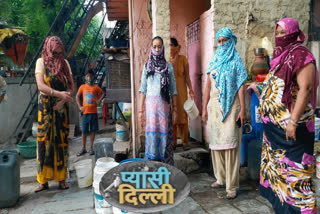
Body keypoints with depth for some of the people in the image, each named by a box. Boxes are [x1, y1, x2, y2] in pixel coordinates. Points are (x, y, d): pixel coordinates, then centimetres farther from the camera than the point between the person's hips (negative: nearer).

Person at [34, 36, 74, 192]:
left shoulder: (65, 63, 9)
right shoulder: (41, 62, 1)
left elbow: (71, 86, 5)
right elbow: (40, 86, -11)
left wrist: (63, 100, -11)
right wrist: (59, 94, -23)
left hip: (61, 107, 2)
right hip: (46, 106, -2)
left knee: (61, 140, 2)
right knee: (44, 140, -2)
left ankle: (61, 178, 10)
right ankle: (43, 180, 6)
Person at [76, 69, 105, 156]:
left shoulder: (96, 87, 1)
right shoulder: (82, 87, 3)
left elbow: (102, 94, 14)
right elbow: (77, 96, 12)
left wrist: (99, 100, -2)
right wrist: (79, 106, 3)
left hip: (94, 112, 0)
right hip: (85, 112, 0)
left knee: (93, 130, 4)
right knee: (84, 131, 3)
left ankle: (91, 148, 15)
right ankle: (83, 148, 14)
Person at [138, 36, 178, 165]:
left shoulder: (168, 66, 9)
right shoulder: (147, 66, 11)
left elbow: (173, 90, 7)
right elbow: (143, 89, 9)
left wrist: (175, 110, 2)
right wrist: (140, 110, 3)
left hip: (164, 104, 0)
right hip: (151, 103, 0)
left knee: (165, 133, -2)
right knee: (152, 133, -3)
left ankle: (166, 166, 9)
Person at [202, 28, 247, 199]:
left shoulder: (235, 61, 3)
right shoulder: (214, 61, 16)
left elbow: (240, 86, -4)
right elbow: (208, 86, 14)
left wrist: (242, 109, -13)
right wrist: (204, 108, 9)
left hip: (230, 105, -5)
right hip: (214, 105, 5)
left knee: (230, 144, -8)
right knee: (216, 142, 8)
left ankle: (232, 186, -2)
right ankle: (221, 179, 22)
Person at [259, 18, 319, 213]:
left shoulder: (301, 56, -11)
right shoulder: (281, 56, 15)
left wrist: (293, 120, -26)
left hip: (290, 125, -9)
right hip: (275, 124, 10)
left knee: (293, 167, -3)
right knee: (277, 162, 18)